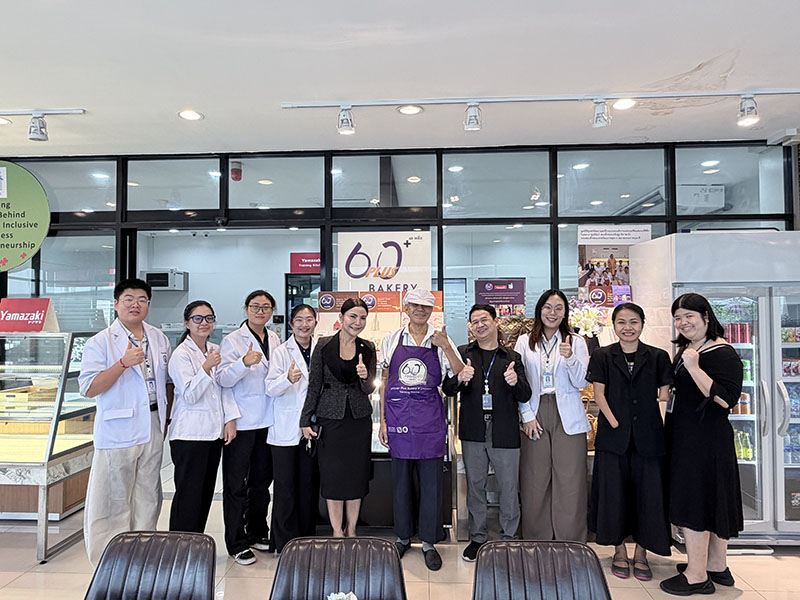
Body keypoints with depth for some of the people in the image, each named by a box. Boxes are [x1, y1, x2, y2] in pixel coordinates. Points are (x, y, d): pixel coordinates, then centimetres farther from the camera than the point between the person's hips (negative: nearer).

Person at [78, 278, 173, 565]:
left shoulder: (159, 338, 10)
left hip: (153, 429, 5)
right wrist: (124, 362, -22)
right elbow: (89, 389, -13)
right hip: (118, 431, -5)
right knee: (113, 499, 1)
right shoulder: (100, 342, -6)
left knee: (148, 496, 13)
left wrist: (166, 417, 12)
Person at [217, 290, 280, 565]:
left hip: (268, 421, 6)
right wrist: (244, 363, -33)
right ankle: (236, 543, 15)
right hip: (241, 423, -5)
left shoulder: (275, 341, 11)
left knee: (262, 481, 16)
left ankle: (257, 533, 31)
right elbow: (223, 379, -18)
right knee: (236, 485, 3)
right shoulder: (232, 340, -6)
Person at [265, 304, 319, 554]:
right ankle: (285, 545, 13)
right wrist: (288, 379, -31)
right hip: (285, 429, -3)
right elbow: (270, 388, -11)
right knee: (285, 486, 1)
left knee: (308, 484, 10)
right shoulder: (281, 352, -2)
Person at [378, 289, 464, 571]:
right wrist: (383, 419, 3)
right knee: (400, 478, 11)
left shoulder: (441, 340, 4)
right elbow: (385, 382, 8)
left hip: (430, 418, -1)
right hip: (398, 416, 1)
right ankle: (403, 536, 29)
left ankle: (429, 542, 19)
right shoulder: (392, 339, 6)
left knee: (431, 480, 4)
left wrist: (446, 347, -16)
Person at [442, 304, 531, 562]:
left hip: (504, 433, 0)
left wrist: (516, 382, -19)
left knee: (509, 488, 4)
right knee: (475, 485, 10)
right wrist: (459, 379, -22)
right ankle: (477, 538, 25)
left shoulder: (512, 358, 7)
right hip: (473, 432, 1)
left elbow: (525, 397, 4)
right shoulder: (463, 354, 8)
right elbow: (447, 389, 1)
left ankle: (509, 538, 22)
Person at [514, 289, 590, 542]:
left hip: (568, 419, 0)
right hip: (535, 417, 1)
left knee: (570, 482, 0)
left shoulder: (576, 342, 7)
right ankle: (536, 544, 18)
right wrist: (527, 415, -3)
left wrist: (570, 358, -18)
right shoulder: (524, 342, 7)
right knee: (535, 482, 4)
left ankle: (571, 546, 13)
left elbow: (581, 383, -1)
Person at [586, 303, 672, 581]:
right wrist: (615, 423, -9)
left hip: (648, 436, 1)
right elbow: (599, 394, 0)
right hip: (613, 435, -1)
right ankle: (620, 552, 21)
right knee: (614, 491, 5)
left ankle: (640, 554, 20)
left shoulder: (658, 357, 5)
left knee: (648, 492, 4)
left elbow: (664, 396, 7)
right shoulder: (602, 356, 3)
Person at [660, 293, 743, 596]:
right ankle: (717, 566, 27)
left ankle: (697, 575, 6)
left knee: (693, 500, -5)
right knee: (711, 500, 16)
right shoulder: (685, 350, 12)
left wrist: (694, 368, -28)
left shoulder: (723, 353, -14)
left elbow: (725, 399, -24)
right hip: (686, 437, 9)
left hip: (704, 440, -9)